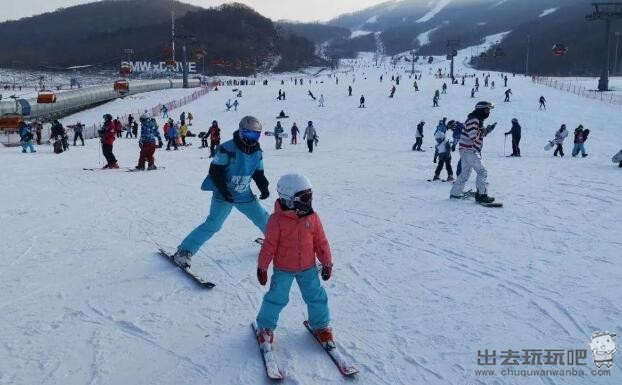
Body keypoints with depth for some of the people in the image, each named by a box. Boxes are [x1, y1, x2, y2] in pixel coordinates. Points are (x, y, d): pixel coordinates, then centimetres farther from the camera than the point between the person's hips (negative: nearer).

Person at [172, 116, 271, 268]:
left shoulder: (257, 152, 0)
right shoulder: (228, 148, -18)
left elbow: (258, 173, 12)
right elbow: (215, 171, -15)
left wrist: (264, 187, -4)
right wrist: (222, 189, -24)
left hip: (245, 195, 6)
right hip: (224, 195, -5)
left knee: (263, 219, 11)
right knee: (213, 224, -15)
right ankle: (184, 251, -8)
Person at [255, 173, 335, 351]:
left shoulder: (312, 217, -8)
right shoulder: (277, 220, -19)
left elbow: (321, 242, 1)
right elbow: (269, 245, -12)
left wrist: (327, 263, 4)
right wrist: (262, 267, -7)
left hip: (308, 268, 3)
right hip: (283, 269, -3)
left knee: (316, 297, 9)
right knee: (276, 298, 1)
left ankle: (321, 326, 30)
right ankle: (265, 328, 23)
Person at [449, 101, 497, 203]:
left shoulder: (478, 120, 18)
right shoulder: (473, 120, -14)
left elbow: (478, 135, 21)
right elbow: (473, 136, -24)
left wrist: (486, 130, 7)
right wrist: (485, 131, -12)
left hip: (467, 150, 11)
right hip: (469, 150, -11)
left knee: (465, 174, 17)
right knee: (482, 171, -12)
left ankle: (455, 193, 23)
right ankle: (482, 195, -12)